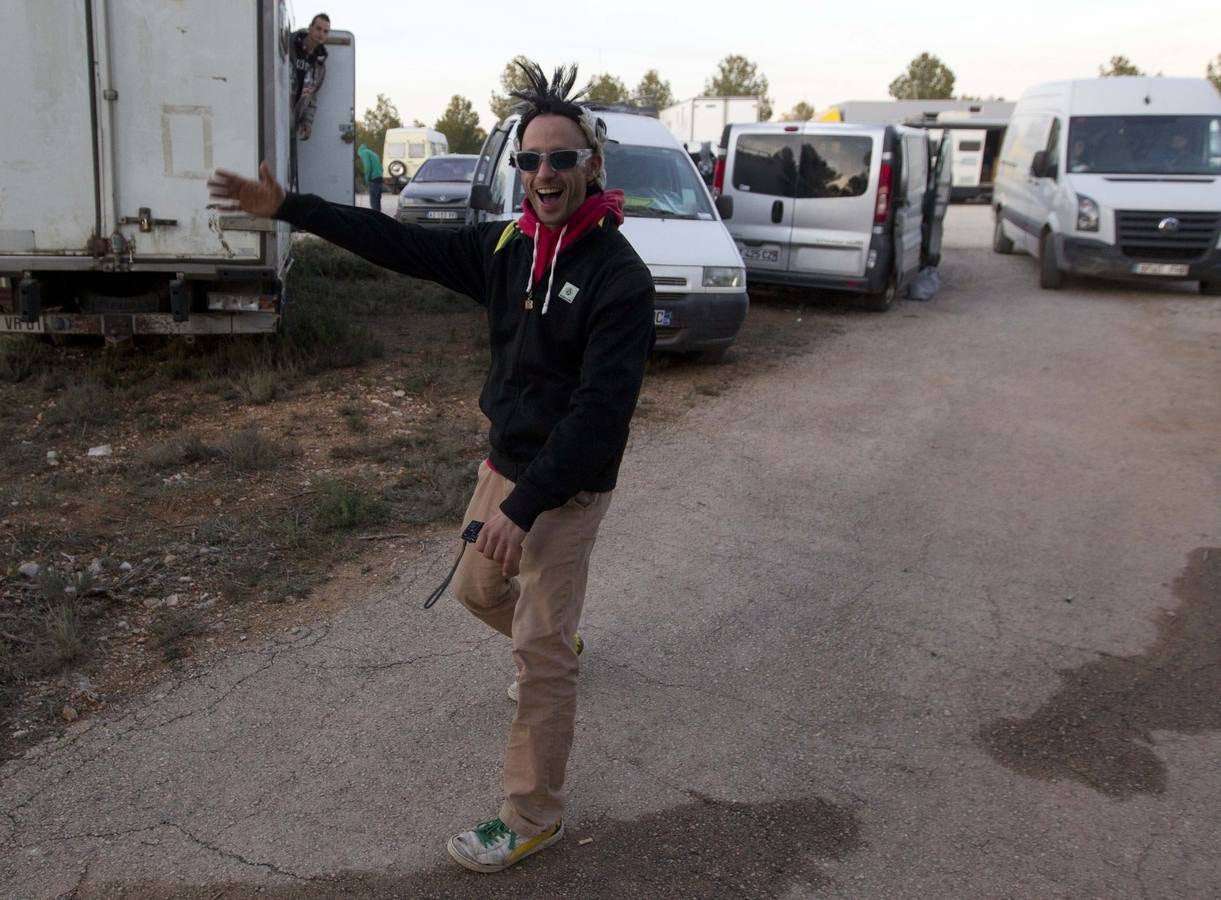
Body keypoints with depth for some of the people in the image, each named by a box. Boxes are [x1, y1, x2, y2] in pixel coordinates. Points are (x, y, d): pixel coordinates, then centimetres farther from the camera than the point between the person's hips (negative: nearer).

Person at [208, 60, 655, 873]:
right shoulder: (508, 245, 1)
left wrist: (526, 505, -27)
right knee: (478, 588, 26)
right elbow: (403, 245, 6)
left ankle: (533, 819, 16)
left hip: (567, 488, -7)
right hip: (504, 463, 7)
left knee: (541, 654, -1)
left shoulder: (620, 276, -20)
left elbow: (600, 408, -25)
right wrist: (288, 208, 5)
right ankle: (558, 644, 57)